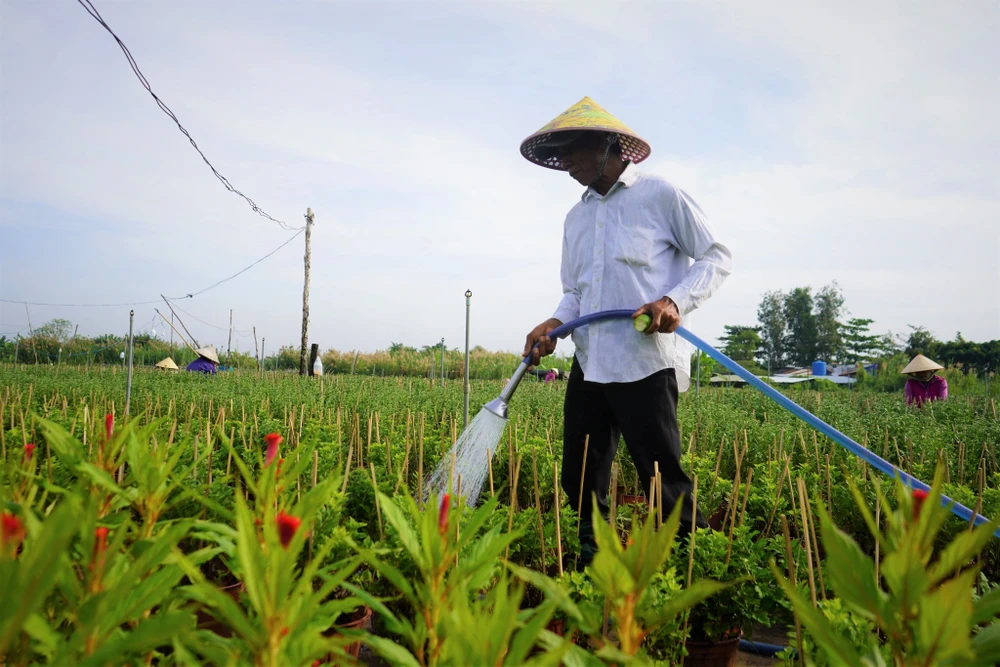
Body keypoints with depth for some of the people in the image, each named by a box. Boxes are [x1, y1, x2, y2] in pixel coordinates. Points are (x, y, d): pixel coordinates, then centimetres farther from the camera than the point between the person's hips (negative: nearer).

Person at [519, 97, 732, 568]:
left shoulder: (660, 195, 1)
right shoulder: (575, 218, 20)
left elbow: (716, 258, 2)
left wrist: (676, 301, -15)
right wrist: (554, 323, 0)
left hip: (645, 364, -6)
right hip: (589, 364, 7)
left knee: (664, 484, -6)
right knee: (580, 481, 9)